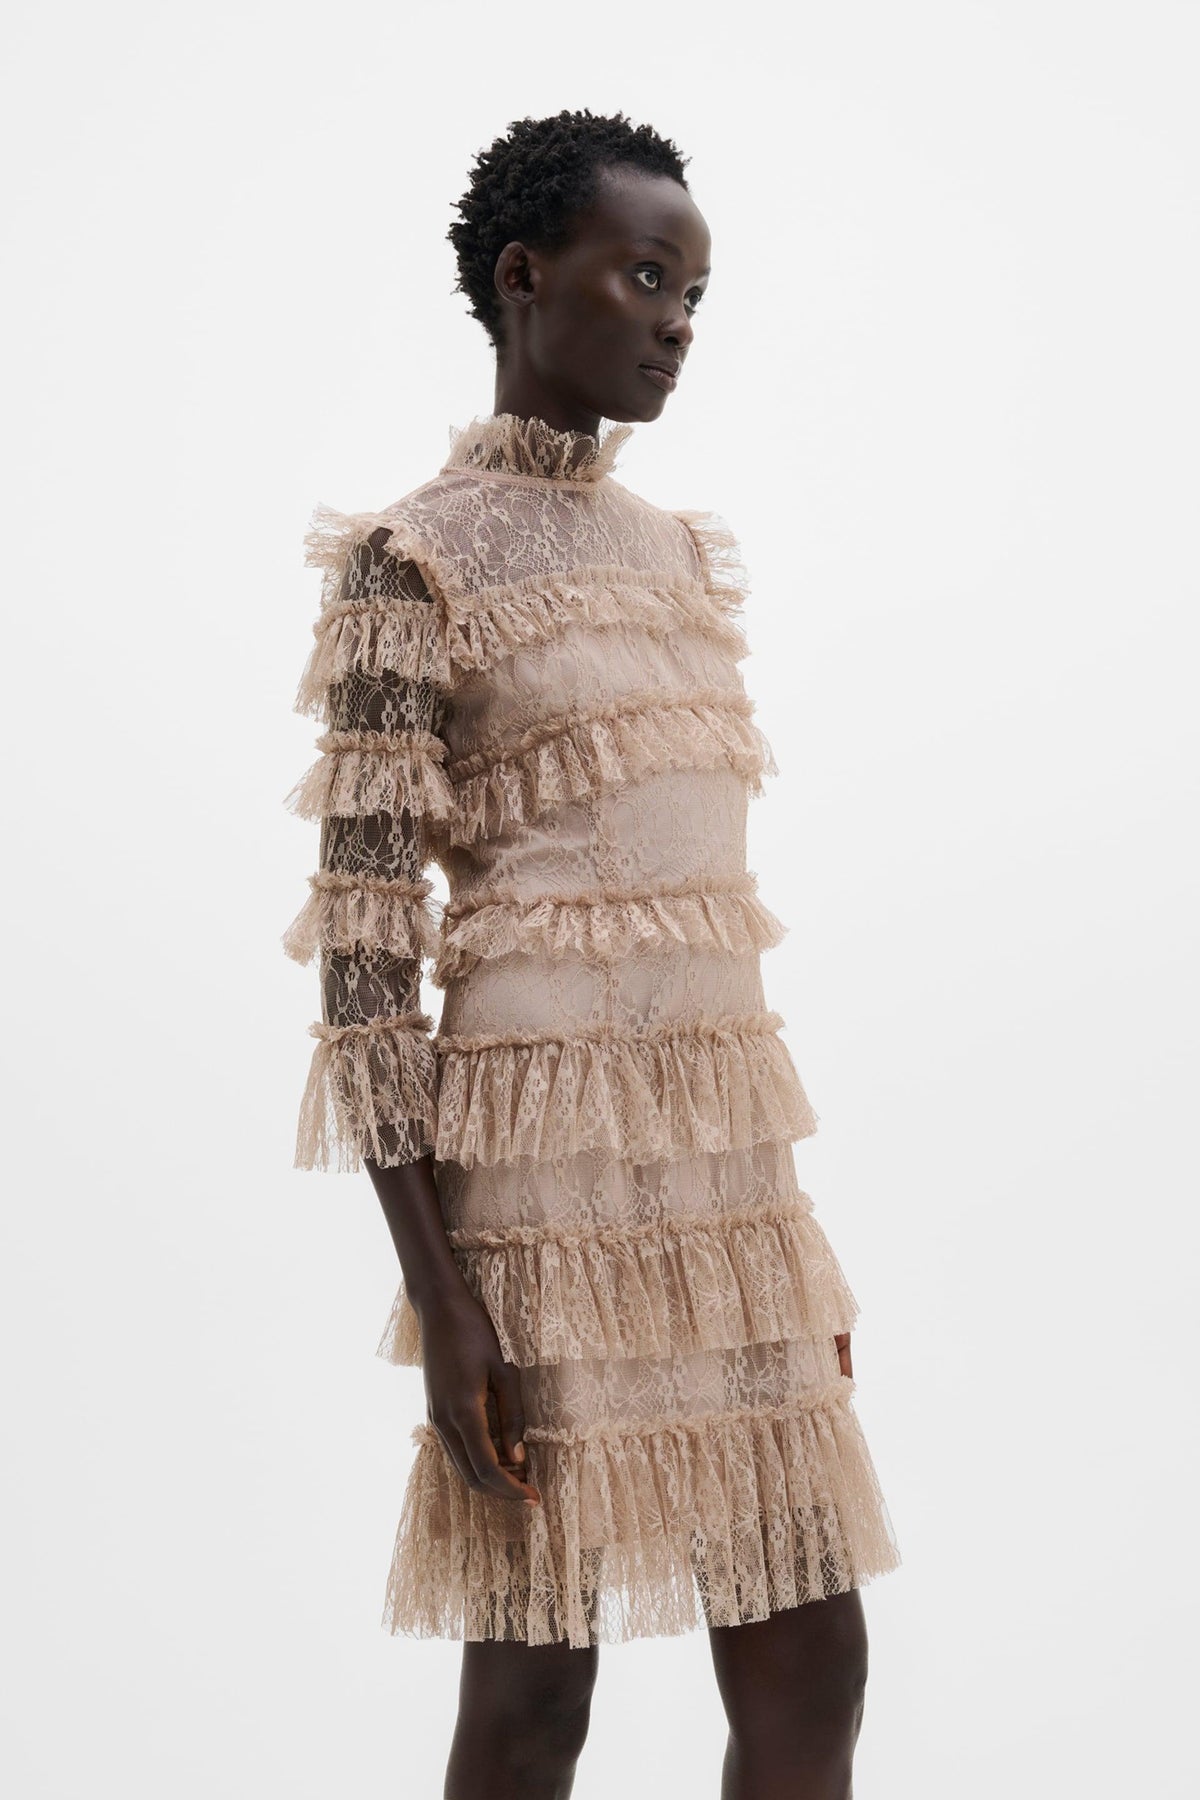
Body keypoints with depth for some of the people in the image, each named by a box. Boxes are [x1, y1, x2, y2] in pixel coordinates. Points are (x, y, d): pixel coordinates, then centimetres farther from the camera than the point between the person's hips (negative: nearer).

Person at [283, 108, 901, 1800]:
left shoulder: (679, 552, 15)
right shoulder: (414, 563, -6)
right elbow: (364, 946, -11)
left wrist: (797, 1235, 16)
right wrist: (439, 1293, -16)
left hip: (723, 1158, 7)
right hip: (548, 1168, -7)